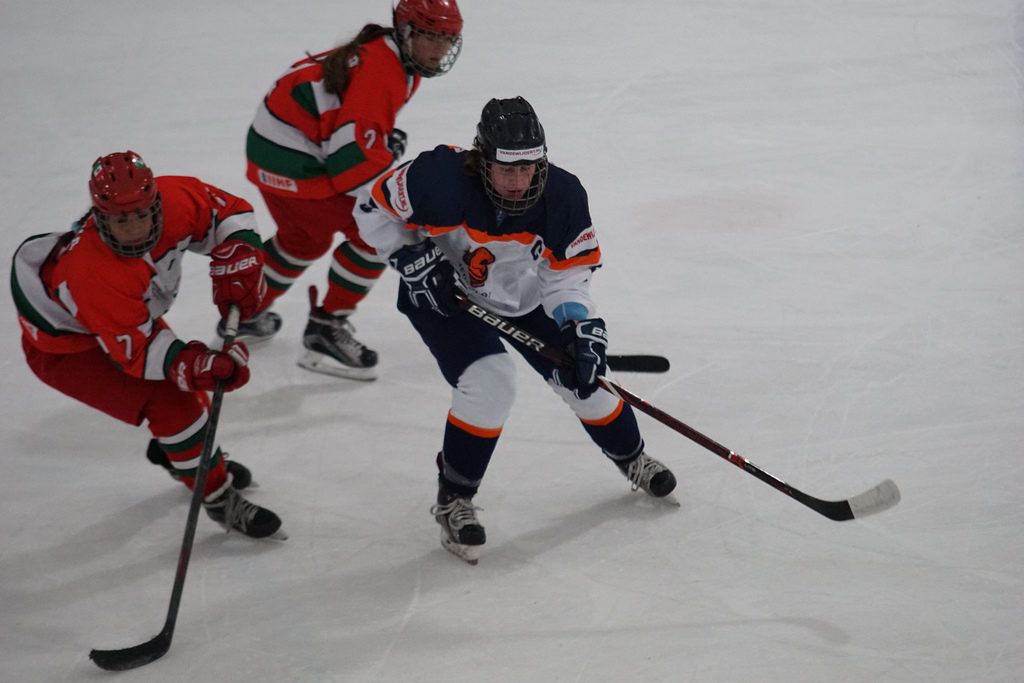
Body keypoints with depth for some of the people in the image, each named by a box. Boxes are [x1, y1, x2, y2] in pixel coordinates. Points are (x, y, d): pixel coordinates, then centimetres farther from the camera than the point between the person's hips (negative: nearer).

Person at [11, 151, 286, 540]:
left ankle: (173, 451, 47)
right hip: (65, 349, -7)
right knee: (172, 402, -18)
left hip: (128, 318, 7)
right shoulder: (92, 274, -43)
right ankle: (219, 499, 0)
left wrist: (237, 263, -26)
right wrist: (192, 366, -49)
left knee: (188, 379, 16)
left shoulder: (173, 199, -28)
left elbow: (229, 212, -10)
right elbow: (136, 349, -35)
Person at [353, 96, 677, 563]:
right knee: (489, 382, -26)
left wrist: (584, 329, -30)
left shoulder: (562, 195, -25)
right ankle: (453, 499, -6)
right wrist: (414, 260, -25)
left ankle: (631, 458, 36)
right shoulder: (443, 180, -34)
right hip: (442, 295, -4)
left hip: (523, 297, 4)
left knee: (584, 374, 4)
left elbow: (567, 276, -15)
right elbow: (375, 211, -18)